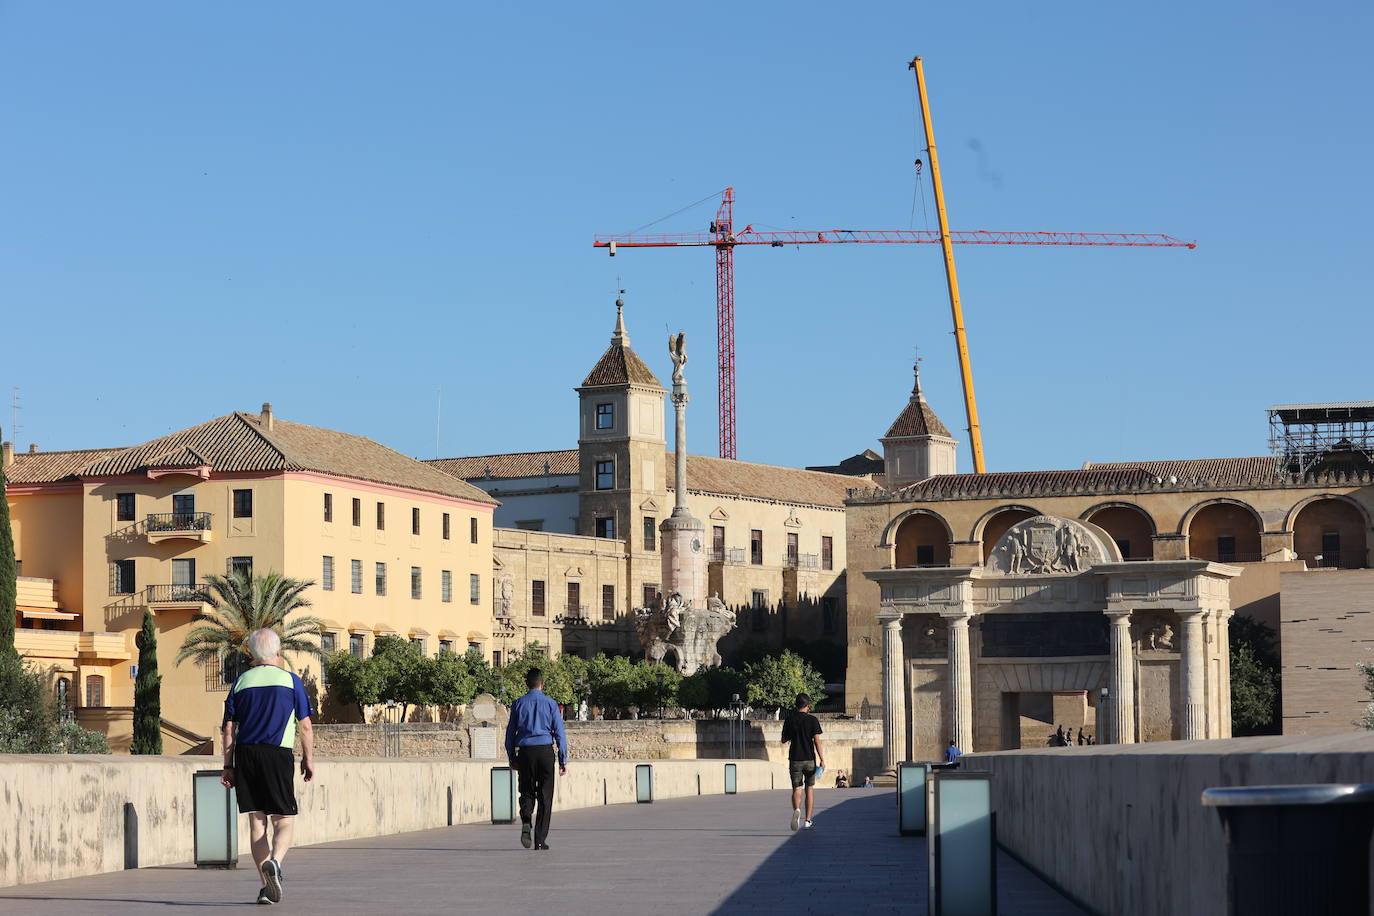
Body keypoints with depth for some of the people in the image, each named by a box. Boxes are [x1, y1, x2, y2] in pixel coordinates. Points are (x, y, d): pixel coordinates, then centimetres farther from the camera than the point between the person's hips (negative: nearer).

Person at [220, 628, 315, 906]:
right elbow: (305, 726, 2)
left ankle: (266, 885, 5)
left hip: (245, 754, 3)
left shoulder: (241, 682, 10)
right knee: (284, 820, 1)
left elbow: (229, 727, 8)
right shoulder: (290, 680, 3)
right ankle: (274, 861, -28)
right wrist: (308, 759, 12)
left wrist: (228, 766, 11)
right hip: (278, 754, -3)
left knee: (256, 820, 7)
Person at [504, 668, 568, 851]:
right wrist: (563, 760, 3)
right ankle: (540, 840, 2)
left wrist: (512, 759, 14)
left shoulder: (518, 704, 5)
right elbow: (559, 732, -1)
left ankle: (526, 821, -19)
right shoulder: (550, 703, 1)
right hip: (545, 750, -1)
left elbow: (510, 733, 6)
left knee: (526, 792, 12)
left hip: (525, 753, 1)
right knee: (545, 796, 5)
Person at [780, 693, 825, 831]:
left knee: (796, 789, 2)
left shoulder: (789, 719, 1)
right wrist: (822, 760, -8)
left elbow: (784, 740, 8)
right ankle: (808, 821, 11)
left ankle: (796, 810, -29)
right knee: (810, 789, 11)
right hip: (809, 759, -1)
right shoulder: (812, 720, -5)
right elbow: (817, 741, -10)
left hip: (795, 760, 1)